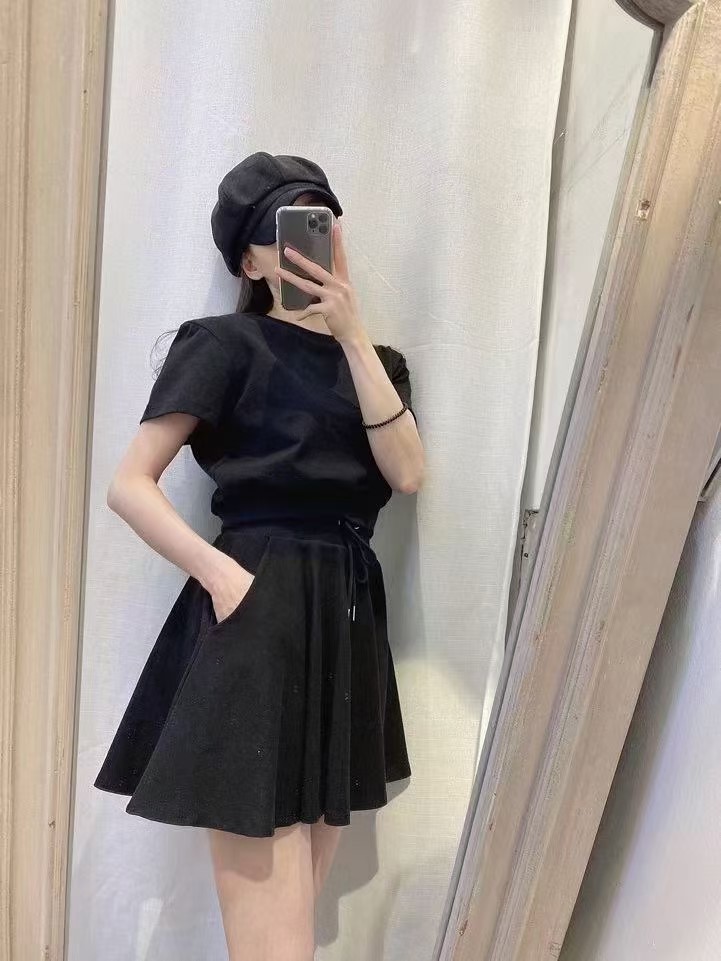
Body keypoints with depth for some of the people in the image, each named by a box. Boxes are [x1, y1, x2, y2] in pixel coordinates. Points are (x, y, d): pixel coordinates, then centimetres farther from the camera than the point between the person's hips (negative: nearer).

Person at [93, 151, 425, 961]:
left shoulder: (376, 361, 17)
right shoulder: (228, 343, -1)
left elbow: (407, 472, -2)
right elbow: (128, 484, -6)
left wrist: (353, 335, -5)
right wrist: (221, 574, -16)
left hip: (348, 618, 7)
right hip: (256, 610, -6)